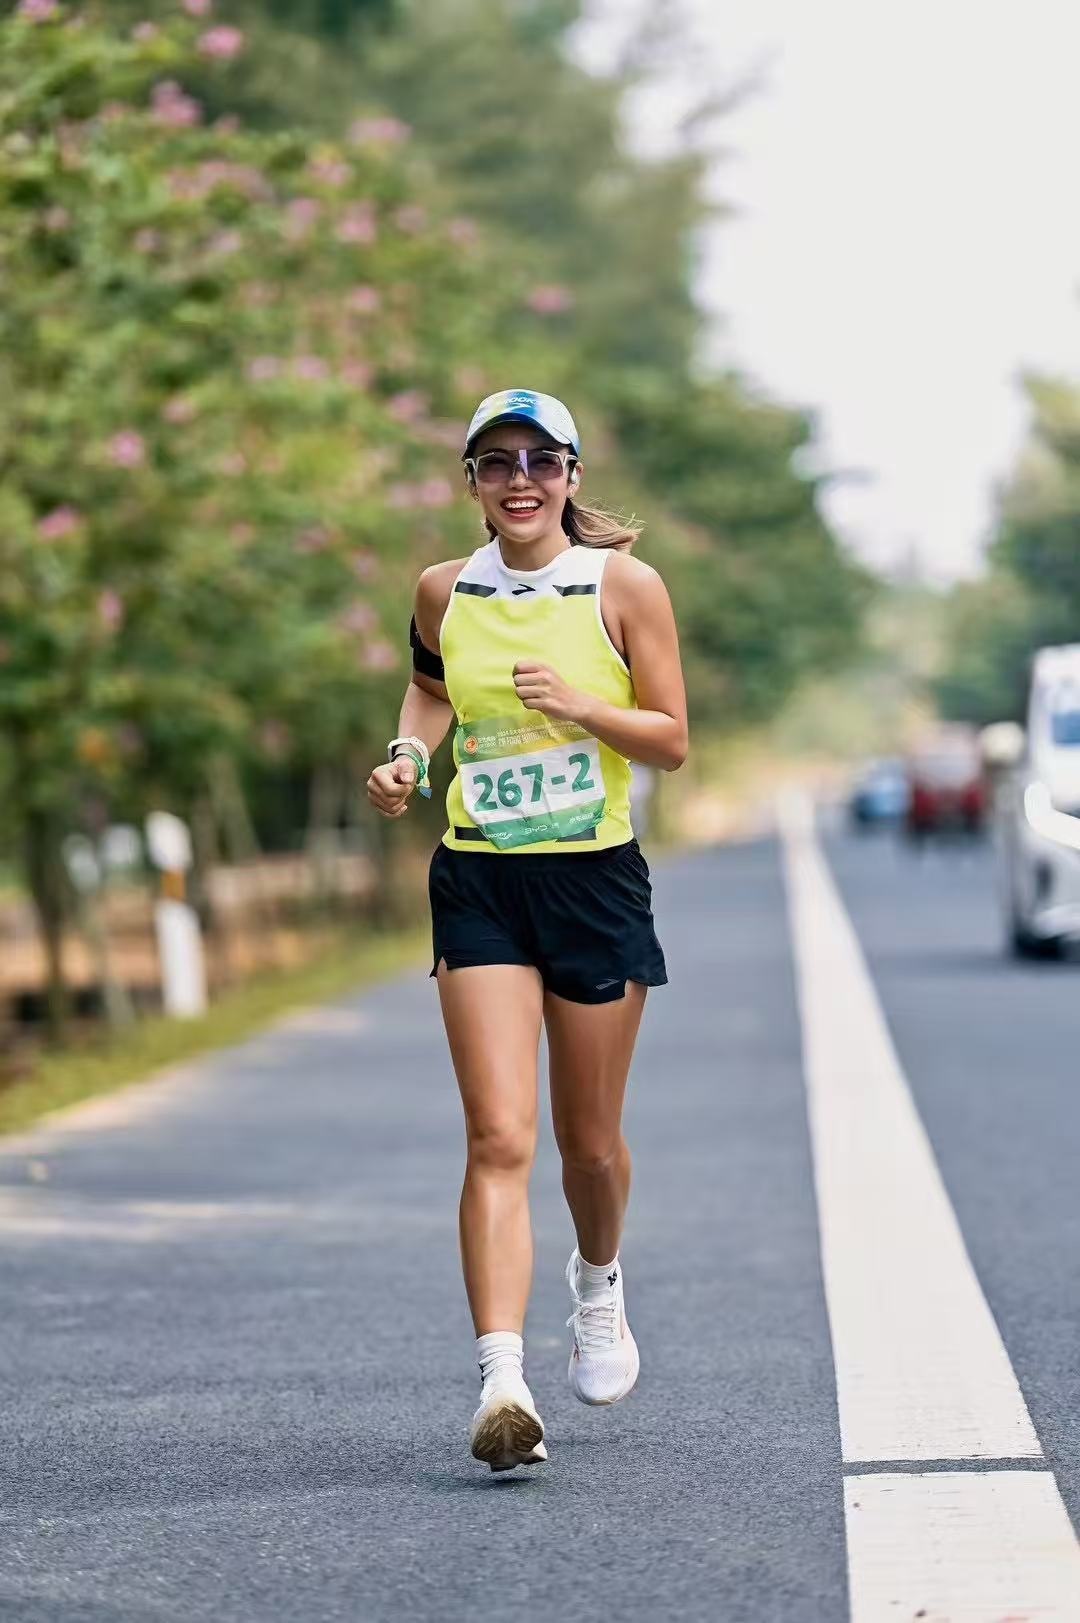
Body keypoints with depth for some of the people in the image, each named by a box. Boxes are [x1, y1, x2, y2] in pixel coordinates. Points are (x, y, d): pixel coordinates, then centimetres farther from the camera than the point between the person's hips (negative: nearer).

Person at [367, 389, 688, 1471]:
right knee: (497, 1139, -13)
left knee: (587, 1139, 12)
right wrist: (409, 754, 5)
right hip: (480, 888, 1)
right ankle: (502, 1386, -19)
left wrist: (580, 705, -19)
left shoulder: (624, 588, -4)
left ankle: (598, 1285, 45)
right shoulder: (443, 592, 3)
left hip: (596, 879, -1)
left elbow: (671, 741, -3)